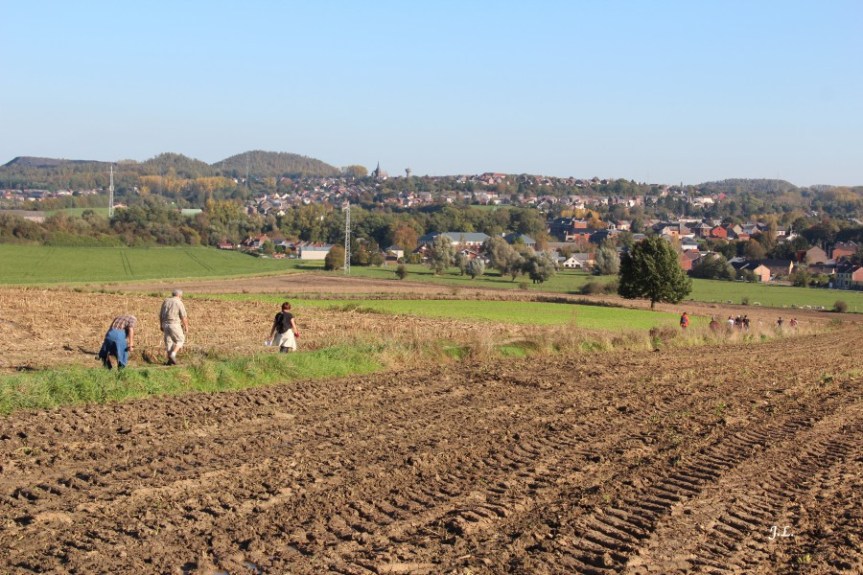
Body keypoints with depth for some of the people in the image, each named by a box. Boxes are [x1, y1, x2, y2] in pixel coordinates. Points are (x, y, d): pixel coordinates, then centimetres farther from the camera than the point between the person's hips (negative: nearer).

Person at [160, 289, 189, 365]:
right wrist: (186, 327, 0)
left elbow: (160, 315, 12)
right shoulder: (179, 303, -8)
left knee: (168, 341, 10)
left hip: (165, 324, 6)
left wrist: (161, 326, 18)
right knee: (180, 340, 9)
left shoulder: (165, 301, 10)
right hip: (174, 325, -6)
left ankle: (170, 360, 8)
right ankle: (173, 354, -9)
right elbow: (184, 317, -10)